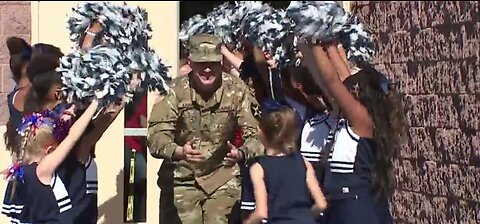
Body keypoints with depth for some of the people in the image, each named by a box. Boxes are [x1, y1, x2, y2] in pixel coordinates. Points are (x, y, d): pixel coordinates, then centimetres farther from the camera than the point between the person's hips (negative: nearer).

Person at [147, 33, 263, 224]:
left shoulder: (237, 90, -8)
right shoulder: (175, 90, -10)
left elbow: (255, 134, -11)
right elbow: (156, 135, -18)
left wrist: (241, 154, -34)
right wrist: (179, 152, -40)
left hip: (222, 178, 0)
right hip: (181, 179, 1)